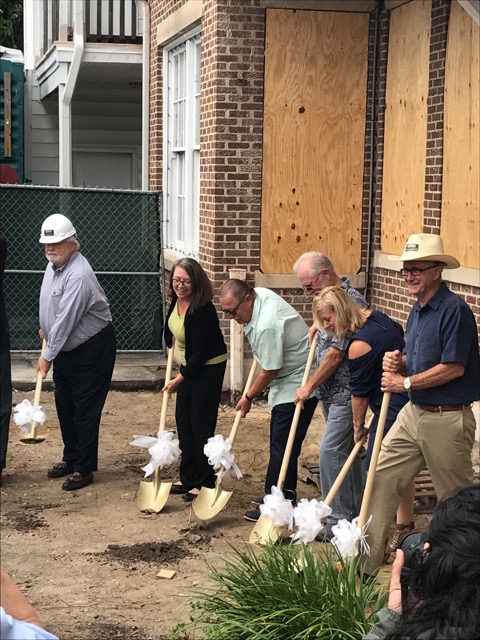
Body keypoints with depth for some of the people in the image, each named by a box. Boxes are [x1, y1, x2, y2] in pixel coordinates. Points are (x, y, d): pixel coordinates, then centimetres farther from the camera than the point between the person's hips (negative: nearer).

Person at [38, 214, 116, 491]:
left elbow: (66, 321, -29)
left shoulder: (78, 276, -29)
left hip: (92, 349, -10)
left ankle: (84, 468, 6)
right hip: (65, 347, 10)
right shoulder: (54, 264, 2)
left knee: (85, 410, -3)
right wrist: (46, 328, 24)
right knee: (64, 405, 17)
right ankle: (71, 458, 32)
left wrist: (48, 356, -24)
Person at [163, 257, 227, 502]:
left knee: (201, 424, -4)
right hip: (187, 365, 9)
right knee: (183, 419, 12)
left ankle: (205, 483, 6)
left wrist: (179, 380, -18)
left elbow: (201, 354, -25)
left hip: (208, 369, -9)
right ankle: (189, 478, 24)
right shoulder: (177, 299, -5)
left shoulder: (202, 311, -29)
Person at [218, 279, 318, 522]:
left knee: (282, 446, -9)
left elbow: (269, 372, -20)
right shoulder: (258, 293, -1)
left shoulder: (266, 326, -30)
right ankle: (285, 496, 26)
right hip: (287, 382, 11)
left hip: (296, 385, -11)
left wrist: (248, 397, -6)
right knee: (281, 442, 16)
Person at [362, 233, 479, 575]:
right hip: (413, 412, 9)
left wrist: (406, 382, -15)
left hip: (447, 419, -9)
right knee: (381, 478, 7)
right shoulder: (419, 309, 10)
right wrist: (398, 362, -4)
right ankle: (366, 558, 15)